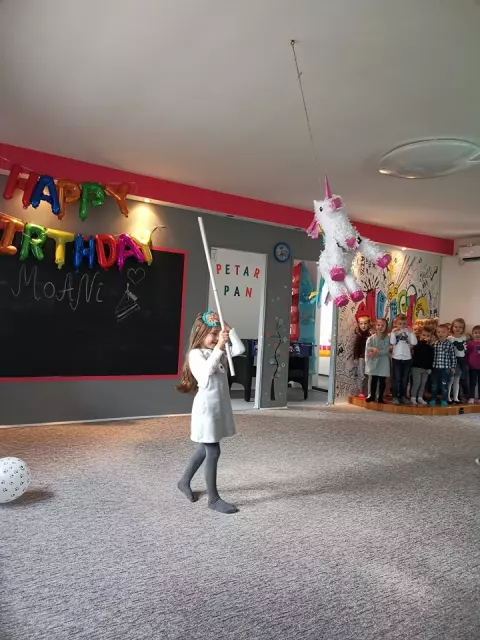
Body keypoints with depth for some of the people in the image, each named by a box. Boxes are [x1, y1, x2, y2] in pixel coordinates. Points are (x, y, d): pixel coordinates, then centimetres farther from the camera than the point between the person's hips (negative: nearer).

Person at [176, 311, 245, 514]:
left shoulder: (219, 352, 9)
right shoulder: (196, 354, -12)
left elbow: (239, 349, -1)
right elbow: (205, 372, -29)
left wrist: (227, 327, -5)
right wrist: (218, 348, -31)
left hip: (219, 407, 8)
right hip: (206, 408, -8)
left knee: (203, 449, 20)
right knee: (213, 452, -2)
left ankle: (184, 482, 39)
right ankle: (213, 499, 11)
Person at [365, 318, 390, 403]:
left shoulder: (387, 338, -5)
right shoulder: (371, 338, 0)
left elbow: (386, 350, -14)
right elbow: (367, 347, -9)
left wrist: (375, 353, -20)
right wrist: (373, 349, -28)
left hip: (383, 362, -1)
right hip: (373, 362, 1)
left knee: (382, 380, 5)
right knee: (373, 379, 11)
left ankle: (380, 397, 15)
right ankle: (372, 395, 22)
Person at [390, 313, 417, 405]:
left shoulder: (408, 332, 2)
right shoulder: (394, 332, -1)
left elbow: (414, 343, -9)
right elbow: (392, 342, -15)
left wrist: (411, 332, -12)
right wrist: (393, 332, -16)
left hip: (407, 358, 2)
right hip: (396, 358, -2)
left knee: (405, 379, 10)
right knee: (396, 379, 2)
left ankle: (403, 396, 20)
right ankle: (395, 397, 7)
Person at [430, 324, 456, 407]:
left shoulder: (450, 344, -4)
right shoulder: (434, 344, 3)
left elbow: (453, 357, -2)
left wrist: (453, 367, -3)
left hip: (445, 368, -3)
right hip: (435, 368, 3)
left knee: (444, 385, 3)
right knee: (434, 385, 10)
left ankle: (444, 400, 14)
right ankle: (433, 399, 21)